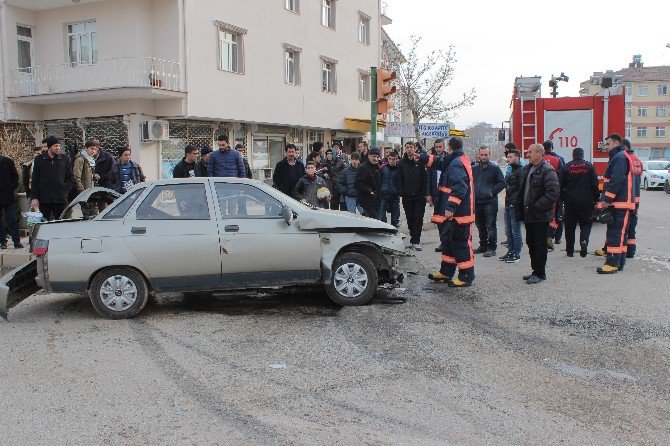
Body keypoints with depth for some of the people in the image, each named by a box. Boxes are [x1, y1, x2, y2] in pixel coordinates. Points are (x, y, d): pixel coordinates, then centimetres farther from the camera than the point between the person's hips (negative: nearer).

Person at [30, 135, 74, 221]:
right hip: (44, 199, 0)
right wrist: (34, 197, -1)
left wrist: (65, 191, -3)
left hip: (60, 199, 0)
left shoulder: (65, 160, 6)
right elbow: (35, 180, 6)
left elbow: (70, 179, 11)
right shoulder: (39, 159, 5)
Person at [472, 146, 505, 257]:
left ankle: (492, 248, 1)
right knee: (480, 226, 14)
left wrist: (492, 192, -12)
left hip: (490, 202, -5)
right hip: (477, 202, 5)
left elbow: (502, 183, -4)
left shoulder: (494, 168, -4)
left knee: (491, 226, -4)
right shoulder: (474, 168, 10)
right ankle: (483, 245, 26)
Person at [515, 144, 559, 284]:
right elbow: (522, 191, 21)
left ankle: (540, 274, 8)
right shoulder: (527, 169, 13)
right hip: (529, 215, 9)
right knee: (531, 243, 15)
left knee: (540, 245, -1)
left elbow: (553, 193, -24)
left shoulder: (547, 171, -15)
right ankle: (535, 270, 27)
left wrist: (537, 206, -23)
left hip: (540, 216, -9)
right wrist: (520, 210, 15)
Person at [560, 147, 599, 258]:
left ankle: (570, 251, 9)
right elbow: (594, 185, -1)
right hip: (585, 202, 0)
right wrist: (596, 198, 7)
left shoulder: (566, 167, 1)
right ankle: (584, 241, -17)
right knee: (586, 224, 10)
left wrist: (562, 198, 10)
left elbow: (560, 185, 0)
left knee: (570, 226, 7)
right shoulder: (589, 166, 1)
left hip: (570, 202, 1)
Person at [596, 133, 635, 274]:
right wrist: (604, 200, 20)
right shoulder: (617, 157, 22)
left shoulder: (620, 157, -12)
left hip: (620, 203, -11)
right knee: (621, 233, 12)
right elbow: (609, 181, 24)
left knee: (615, 233, -12)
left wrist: (607, 200, -20)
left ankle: (613, 264, -13)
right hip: (618, 203, 11)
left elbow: (617, 181, -21)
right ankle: (619, 262, 18)